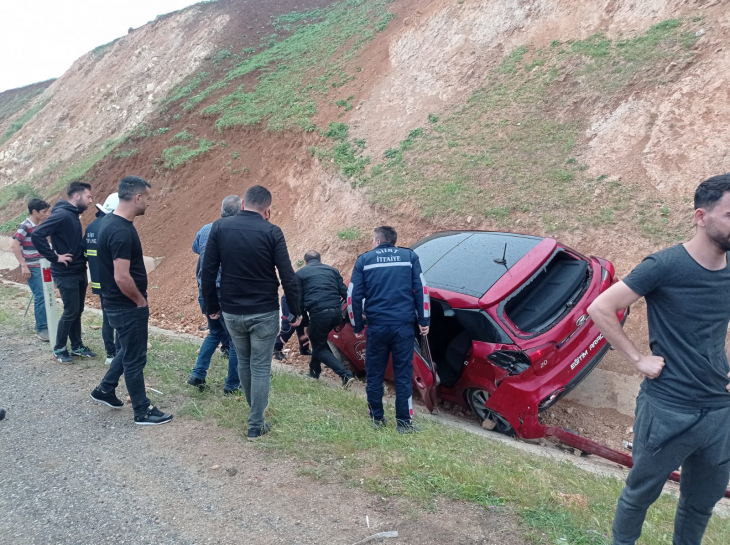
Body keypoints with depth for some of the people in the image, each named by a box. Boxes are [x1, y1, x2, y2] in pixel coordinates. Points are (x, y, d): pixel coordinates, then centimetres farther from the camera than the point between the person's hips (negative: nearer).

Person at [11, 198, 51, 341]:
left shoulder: (40, 226, 9)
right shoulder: (25, 226, -13)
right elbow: (15, 246, -18)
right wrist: (24, 266, -20)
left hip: (42, 267, 7)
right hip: (32, 268, -7)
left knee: (45, 296, 11)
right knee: (40, 297, -7)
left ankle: (44, 323, 23)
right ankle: (41, 329, 0)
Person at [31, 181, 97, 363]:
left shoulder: (73, 215, 9)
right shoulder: (62, 215, -19)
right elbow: (36, 235, -27)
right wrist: (55, 257, -20)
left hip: (79, 272, 9)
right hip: (66, 274, -9)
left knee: (78, 311, 14)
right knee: (70, 312, -1)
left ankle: (77, 346, 24)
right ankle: (59, 349, 14)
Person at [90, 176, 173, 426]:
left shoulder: (113, 221, 6)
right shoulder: (121, 231, -26)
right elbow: (122, 277, -30)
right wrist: (141, 301, -14)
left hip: (121, 303, 10)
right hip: (127, 306, -10)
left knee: (129, 349, 25)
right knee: (135, 358, 3)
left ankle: (105, 390, 39)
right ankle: (142, 411, 17)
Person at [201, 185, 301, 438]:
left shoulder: (220, 227, -3)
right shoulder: (271, 232, -11)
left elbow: (208, 272, -2)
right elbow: (287, 277, -11)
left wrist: (212, 306, 9)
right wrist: (296, 311, -1)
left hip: (231, 311, 3)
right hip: (264, 312, -3)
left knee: (243, 361, 22)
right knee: (260, 367, 9)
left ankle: (255, 411, 38)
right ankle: (256, 424, 15)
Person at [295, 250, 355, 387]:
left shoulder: (300, 273, 13)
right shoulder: (332, 270, 22)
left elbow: (299, 300, 8)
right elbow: (345, 293, 15)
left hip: (318, 313, -5)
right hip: (336, 312, 5)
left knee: (319, 348, 12)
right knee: (319, 340, 31)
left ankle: (345, 374, -5)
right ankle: (314, 370, 41)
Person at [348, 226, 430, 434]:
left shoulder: (365, 260, 7)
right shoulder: (409, 257, 8)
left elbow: (354, 295, 3)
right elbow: (421, 289, 1)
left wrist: (357, 326, 11)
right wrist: (424, 320, 6)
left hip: (377, 326, 0)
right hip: (404, 326, 0)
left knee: (374, 374, 14)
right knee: (403, 375, 6)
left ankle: (376, 418, 23)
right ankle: (404, 422, 7)